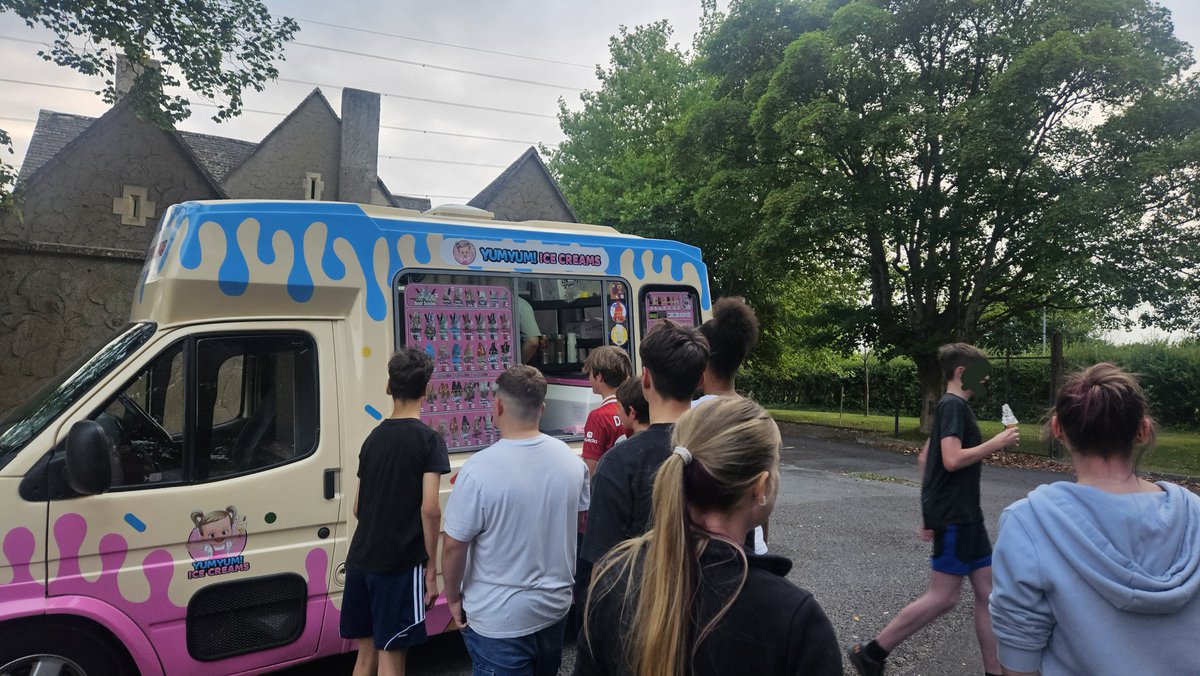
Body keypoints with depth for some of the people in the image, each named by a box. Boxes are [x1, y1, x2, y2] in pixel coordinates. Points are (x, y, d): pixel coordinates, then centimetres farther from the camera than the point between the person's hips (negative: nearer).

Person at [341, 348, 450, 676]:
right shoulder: (429, 440, -9)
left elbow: (358, 507, 13)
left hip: (361, 560, 6)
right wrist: (431, 565, -8)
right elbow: (430, 508, -17)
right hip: (402, 564, -6)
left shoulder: (373, 437, 9)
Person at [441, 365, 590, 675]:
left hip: (499, 621, -5)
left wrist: (453, 598, -1)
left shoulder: (479, 469, -24)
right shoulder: (571, 460, -6)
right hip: (556, 608, 6)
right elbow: (583, 522, 8)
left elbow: (453, 546, -17)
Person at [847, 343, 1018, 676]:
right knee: (943, 597, -5)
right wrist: (996, 443, -12)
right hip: (953, 516, -10)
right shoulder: (953, 405, -12)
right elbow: (952, 459, -24)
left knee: (987, 591, 10)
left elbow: (924, 458, 22)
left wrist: (929, 513, 22)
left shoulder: (952, 406, 17)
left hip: (965, 514, 10)